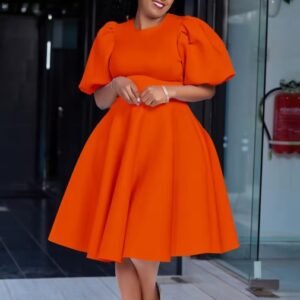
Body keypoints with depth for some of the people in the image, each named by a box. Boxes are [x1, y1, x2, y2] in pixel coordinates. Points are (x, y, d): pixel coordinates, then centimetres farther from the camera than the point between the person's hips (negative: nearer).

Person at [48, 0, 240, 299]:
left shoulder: (187, 30, 4)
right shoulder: (112, 34, 12)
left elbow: (207, 89, 4)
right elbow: (100, 100, 13)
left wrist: (168, 90, -11)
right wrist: (115, 85, -8)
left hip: (168, 138, -3)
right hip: (120, 137, 3)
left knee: (147, 227, -8)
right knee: (120, 233, 1)